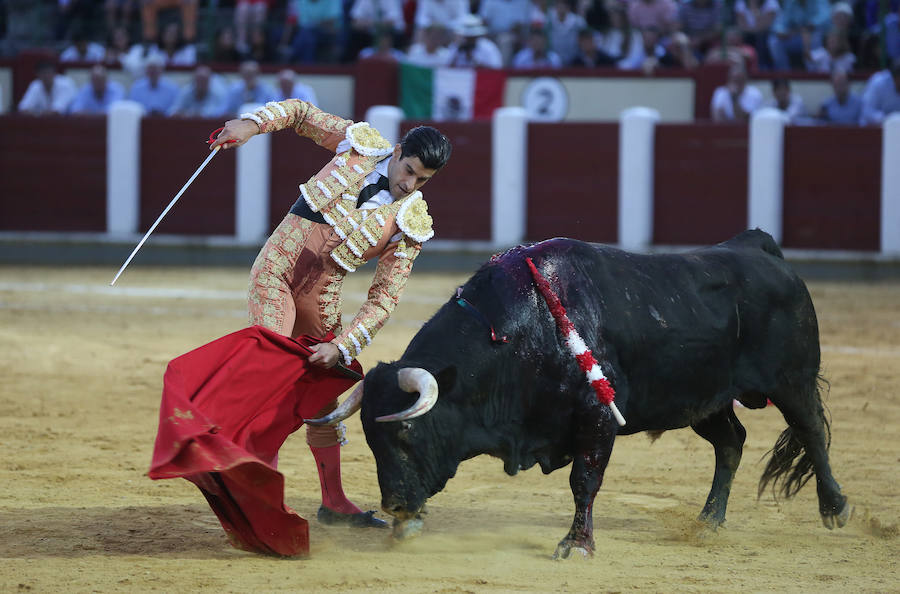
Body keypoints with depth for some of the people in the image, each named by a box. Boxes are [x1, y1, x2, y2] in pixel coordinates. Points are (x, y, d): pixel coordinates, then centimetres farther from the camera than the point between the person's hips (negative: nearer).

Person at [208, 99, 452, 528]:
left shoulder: (411, 226, -6)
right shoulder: (359, 144, -4)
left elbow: (384, 299, -9)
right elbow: (300, 112, 10)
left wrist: (342, 347, -20)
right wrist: (253, 123, -8)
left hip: (320, 298, 2)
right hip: (276, 271, -2)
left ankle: (333, 502, 23)